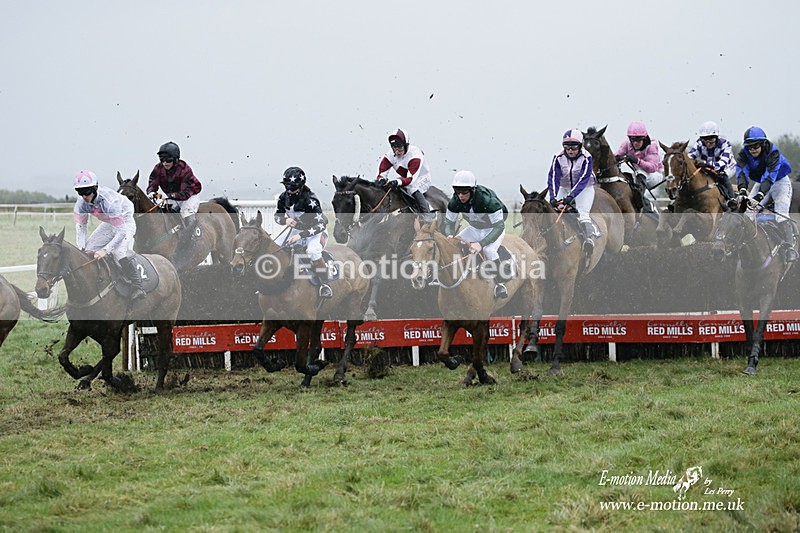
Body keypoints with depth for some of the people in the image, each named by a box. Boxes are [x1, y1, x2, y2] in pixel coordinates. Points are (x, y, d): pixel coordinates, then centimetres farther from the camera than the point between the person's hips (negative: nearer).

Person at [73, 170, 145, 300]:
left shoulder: (108, 201, -39)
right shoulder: (81, 202, -19)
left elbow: (121, 231, -38)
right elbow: (80, 226, -8)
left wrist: (105, 250, -44)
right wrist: (81, 249, -22)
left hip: (125, 222, -7)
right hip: (109, 224, 7)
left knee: (119, 251, -30)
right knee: (88, 249, 0)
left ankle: (137, 287, -30)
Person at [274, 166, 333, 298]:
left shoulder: (310, 199, -29)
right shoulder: (284, 197, -10)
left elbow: (320, 224, -32)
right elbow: (277, 215, 4)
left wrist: (301, 235, -40)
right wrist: (286, 220, -22)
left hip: (315, 231, -7)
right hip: (297, 229, 7)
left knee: (313, 252, -35)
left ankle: (325, 285, -21)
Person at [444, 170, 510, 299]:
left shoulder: (487, 200, -38)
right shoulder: (455, 201, -21)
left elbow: (499, 227, -38)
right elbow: (449, 222, -8)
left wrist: (481, 244, -49)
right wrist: (450, 235, -33)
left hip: (493, 229, -6)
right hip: (474, 229, 6)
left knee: (488, 250, -32)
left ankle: (500, 284, -15)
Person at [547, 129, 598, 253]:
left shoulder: (586, 158, -19)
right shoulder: (558, 158, -10)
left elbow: (583, 179, -28)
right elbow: (553, 178, -18)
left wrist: (571, 196, -40)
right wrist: (553, 197, -33)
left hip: (584, 189, -4)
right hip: (565, 188, 4)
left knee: (582, 213, -25)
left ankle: (590, 239, -36)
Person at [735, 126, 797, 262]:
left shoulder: (773, 152, -29)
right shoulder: (744, 153, -15)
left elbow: (770, 175, -40)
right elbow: (741, 170, -30)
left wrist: (760, 194, -54)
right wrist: (742, 189, -50)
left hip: (779, 182, -5)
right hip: (760, 184, 5)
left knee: (781, 214, -21)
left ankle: (789, 248, -24)